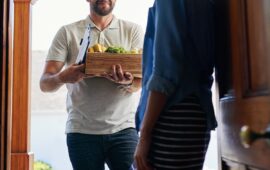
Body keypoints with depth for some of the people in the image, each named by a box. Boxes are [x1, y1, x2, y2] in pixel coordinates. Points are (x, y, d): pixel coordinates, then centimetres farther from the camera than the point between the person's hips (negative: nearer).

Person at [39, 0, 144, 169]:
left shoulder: (133, 30, 6)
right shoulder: (67, 33, 6)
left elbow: (140, 82, -3)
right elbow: (45, 83, 0)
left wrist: (128, 81, -27)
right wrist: (62, 77, -23)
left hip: (124, 129, 0)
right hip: (82, 130, 0)